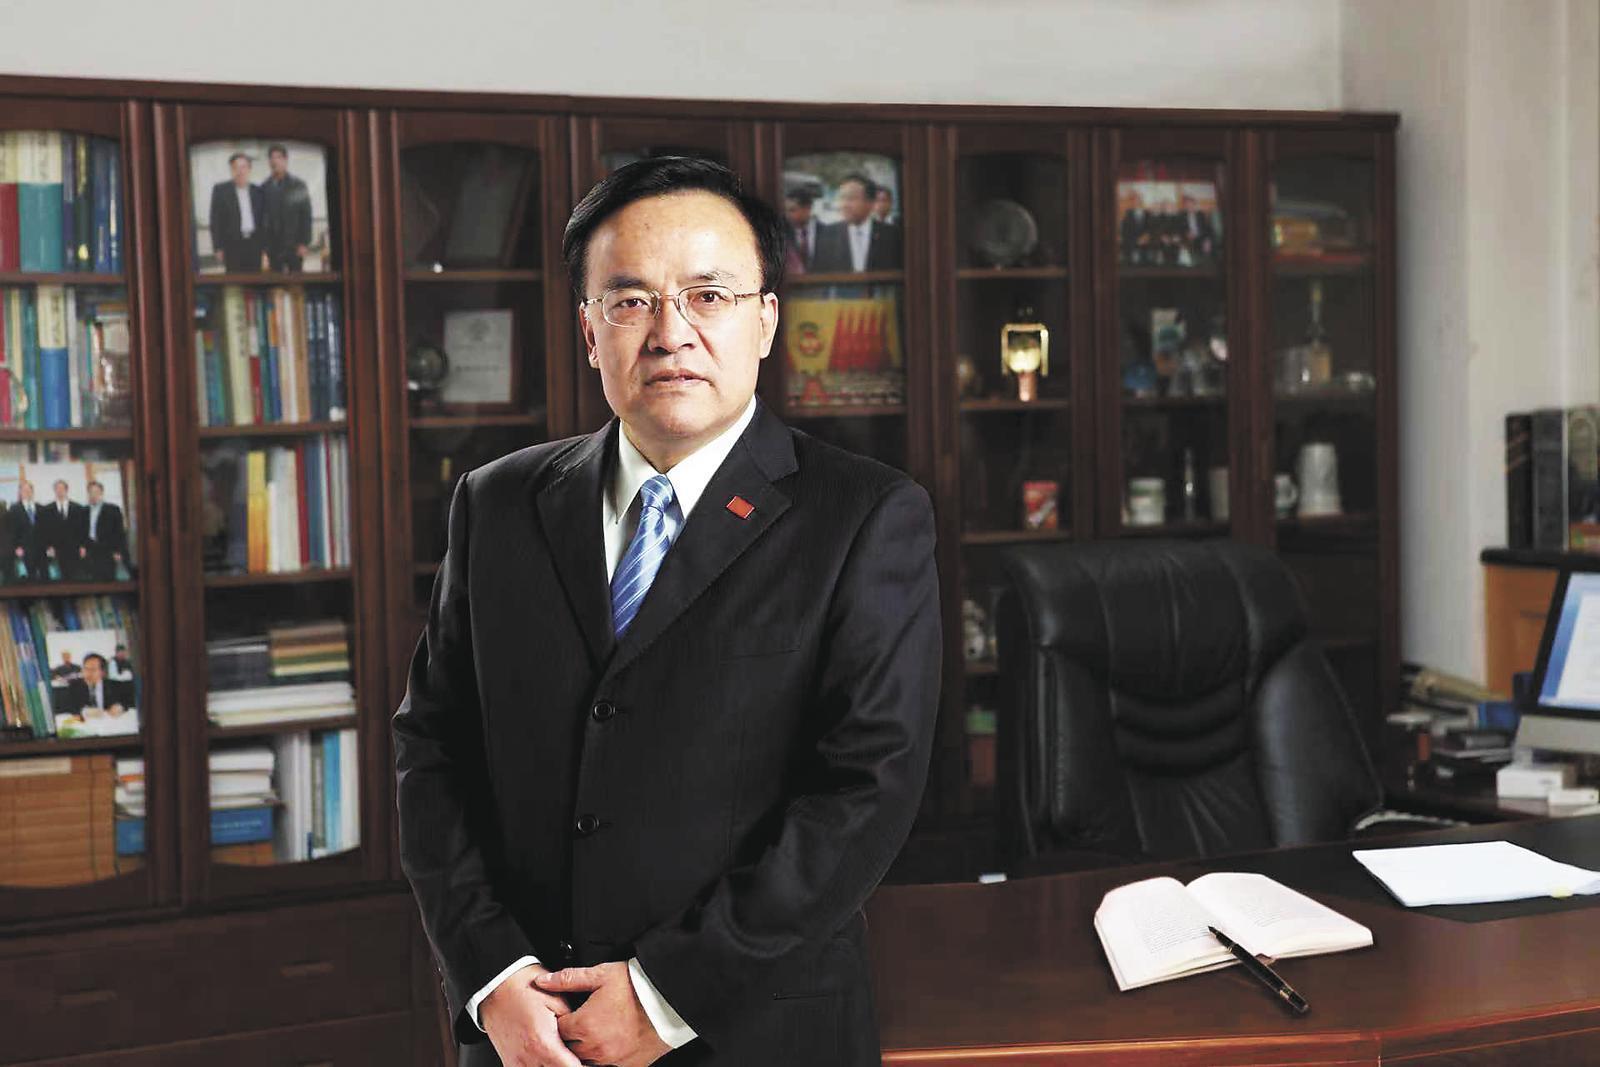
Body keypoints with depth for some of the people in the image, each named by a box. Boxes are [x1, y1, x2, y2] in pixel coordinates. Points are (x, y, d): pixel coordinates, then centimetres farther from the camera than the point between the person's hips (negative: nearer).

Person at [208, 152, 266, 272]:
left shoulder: (258, 191, 12)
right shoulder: (220, 189, 4)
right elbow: (215, 221, 2)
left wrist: (265, 249, 9)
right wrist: (218, 248, -4)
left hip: (254, 245, 2)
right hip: (233, 245, -2)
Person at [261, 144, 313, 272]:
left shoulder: (298, 186, 0)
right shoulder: (264, 188, 6)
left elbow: (306, 216, -2)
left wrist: (304, 243, -9)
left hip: (294, 246, -2)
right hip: (273, 246, 2)